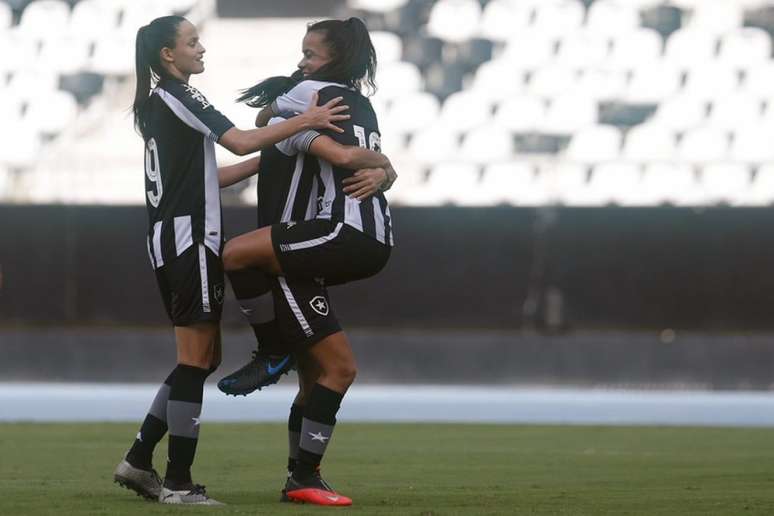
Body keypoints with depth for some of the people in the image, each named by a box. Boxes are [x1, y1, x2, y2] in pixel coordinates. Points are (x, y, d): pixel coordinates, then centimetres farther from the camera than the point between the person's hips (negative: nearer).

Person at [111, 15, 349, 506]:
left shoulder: (156, 102, 18)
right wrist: (306, 121, -18)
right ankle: (179, 483, -5)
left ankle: (139, 460, 13)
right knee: (196, 360, -6)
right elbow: (240, 141, -22)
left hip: (169, 239, 10)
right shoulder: (178, 95, -11)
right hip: (190, 239, -10)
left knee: (203, 357, 14)